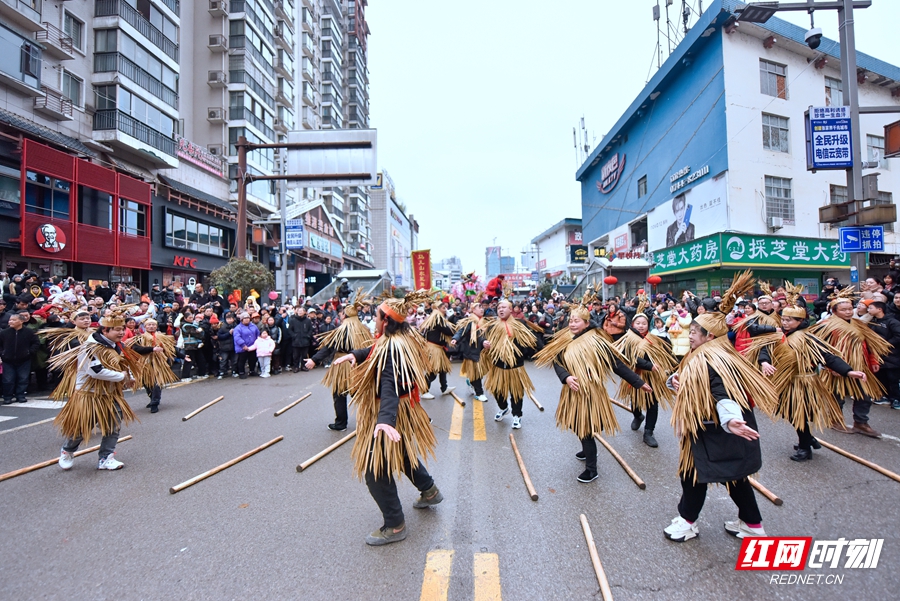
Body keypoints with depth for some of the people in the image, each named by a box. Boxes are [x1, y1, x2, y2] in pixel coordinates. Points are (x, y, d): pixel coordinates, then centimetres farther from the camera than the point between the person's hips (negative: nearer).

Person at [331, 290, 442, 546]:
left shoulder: (392, 348, -29)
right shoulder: (402, 337, 0)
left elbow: (389, 387, -42)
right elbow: (374, 351, 16)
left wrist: (385, 420, -54)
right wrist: (354, 354, -1)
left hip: (388, 414, -10)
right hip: (403, 408, 10)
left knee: (376, 469, 1)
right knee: (401, 452, 30)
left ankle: (395, 526, 14)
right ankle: (429, 490, 49)